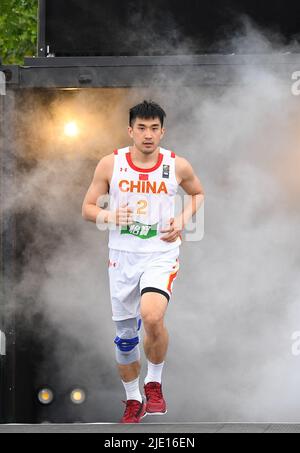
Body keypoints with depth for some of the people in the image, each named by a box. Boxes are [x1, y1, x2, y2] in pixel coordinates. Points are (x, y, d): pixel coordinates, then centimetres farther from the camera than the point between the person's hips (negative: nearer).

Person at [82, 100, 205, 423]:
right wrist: (110, 217, -18)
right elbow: (87, 208, 3)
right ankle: (133, 402, 31)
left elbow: (198, 193, 16)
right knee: (125, 336, 10)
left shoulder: (177, 166, -4)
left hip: (161, 254, -2)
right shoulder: (111, 164, -4)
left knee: (152, 317, -29)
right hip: (122, 256, 2)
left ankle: (154, 384, -4)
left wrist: (183, 220, -2)